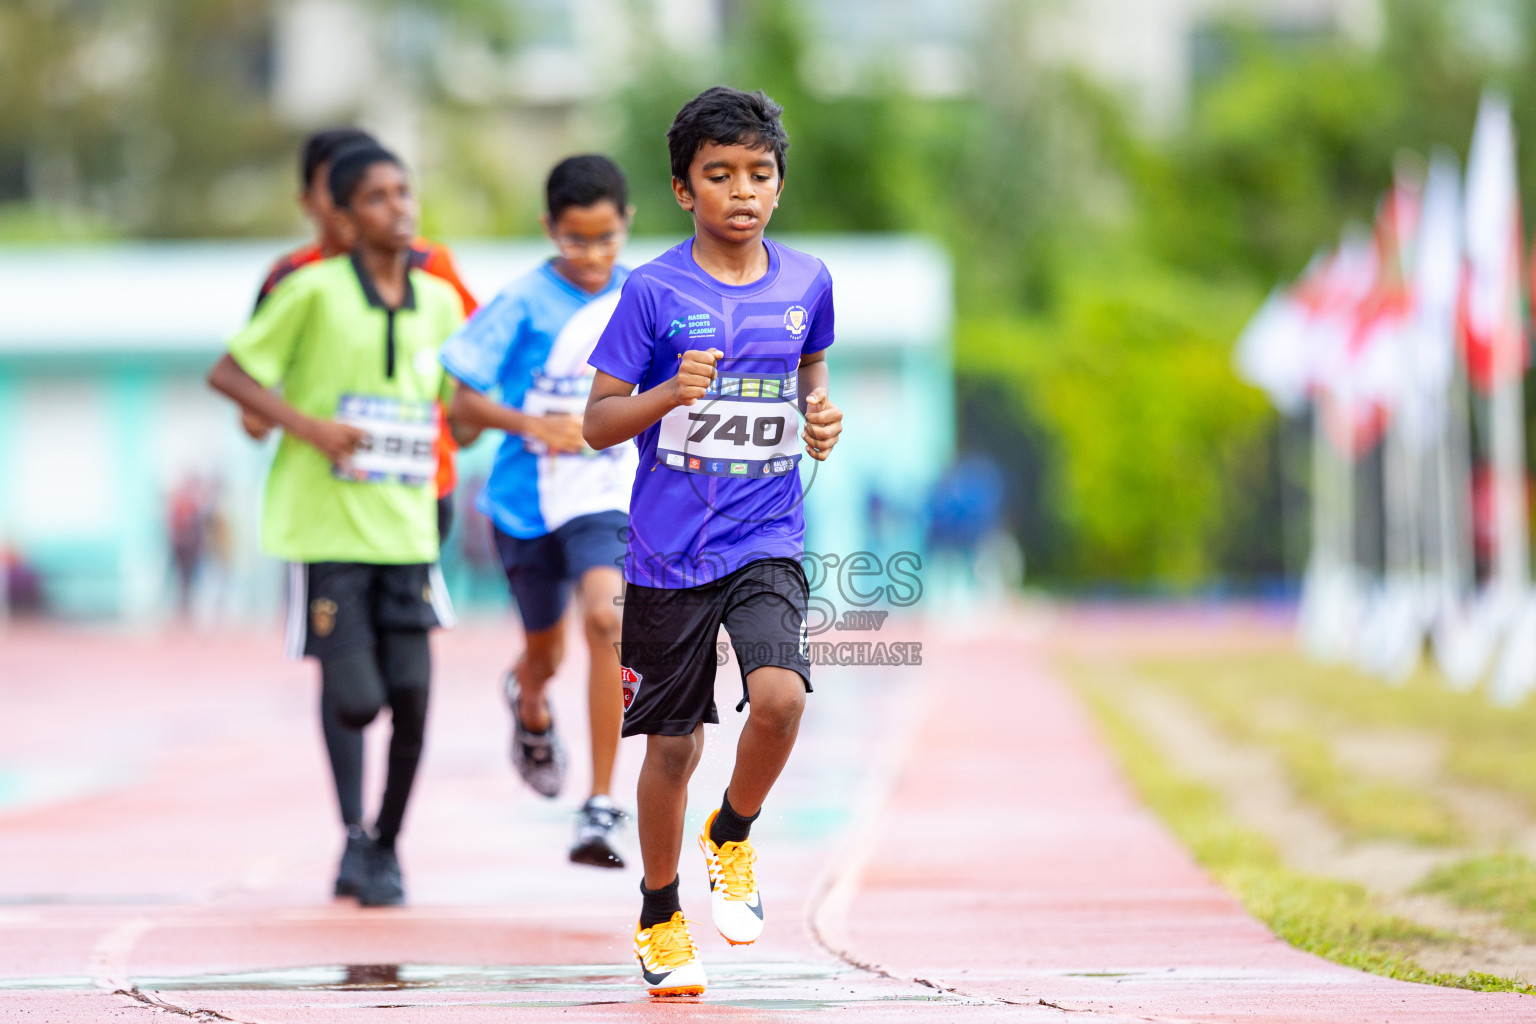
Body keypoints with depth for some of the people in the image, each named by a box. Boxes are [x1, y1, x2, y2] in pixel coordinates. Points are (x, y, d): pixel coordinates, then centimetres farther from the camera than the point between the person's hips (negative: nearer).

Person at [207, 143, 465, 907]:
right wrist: (309, 426, -15)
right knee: (354, 699, -9)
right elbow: (227, 373, -4)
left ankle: (386, 847, 18)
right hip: (326, 526, -4)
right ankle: (354, 835, 14)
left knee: (411, 699, -2)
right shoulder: (314, 291, -6)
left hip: (407, 528, 4)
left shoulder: (438, 302, 9)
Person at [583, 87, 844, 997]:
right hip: (669, 548, -1)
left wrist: (823, 413, 2)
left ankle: (733, 838, 8)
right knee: (674, 744, 7)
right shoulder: (654, 291, -7)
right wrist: (672, 392, -22)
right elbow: (598, 423, -5)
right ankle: (660, 917, 29)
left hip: (768, 541, 2)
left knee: (779, 696, -23)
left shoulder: (806, 282, 3)